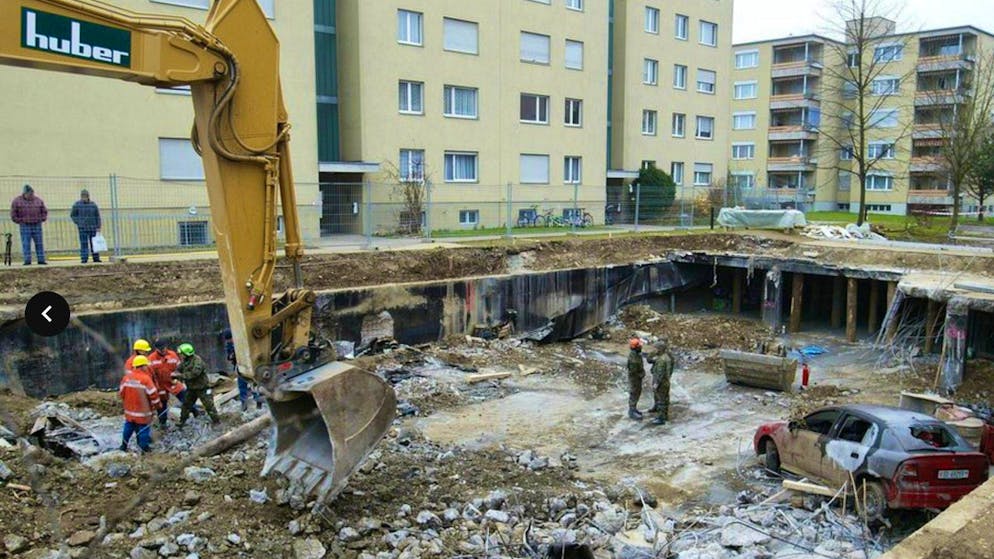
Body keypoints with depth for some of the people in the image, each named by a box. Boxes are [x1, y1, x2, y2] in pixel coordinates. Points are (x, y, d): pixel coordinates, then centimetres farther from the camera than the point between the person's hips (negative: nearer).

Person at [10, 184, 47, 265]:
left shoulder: (39, 201, 8)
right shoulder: (17, 201, 1)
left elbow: (44, 211, 18)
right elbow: (13, 214, 5)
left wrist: (42, 220, 7)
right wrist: (20, 221, -2)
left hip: (37, 226, 2)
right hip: (25, 226, -2)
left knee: (39, 243, 1)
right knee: (26, 244, -5)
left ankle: (41, 260, 3)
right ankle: (27, 260, -4)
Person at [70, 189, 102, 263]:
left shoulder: (93, 205, 5)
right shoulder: (77, 204, 1)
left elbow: (97, 216, 6)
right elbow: (73, 215, 7)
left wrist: (98, 227, 0)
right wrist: (78, 223, -5)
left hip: (93, 227, 2)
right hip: (83, 228, -2)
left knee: (94, 243, 3)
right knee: (84, 243, -3)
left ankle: (96, 258, 8)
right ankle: (84, 259, -1)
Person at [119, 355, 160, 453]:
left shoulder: (126, 377, -3)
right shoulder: (146, 378, -20)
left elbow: (121, 391, 6)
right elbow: (153, 394, -17)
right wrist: (156, 405, 0)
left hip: (129, 410, 6)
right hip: (143, 411, -5)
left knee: (129, 427, 20)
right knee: (144, 427, 7)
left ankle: (124, 445, 29)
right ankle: (144, 447, 14)